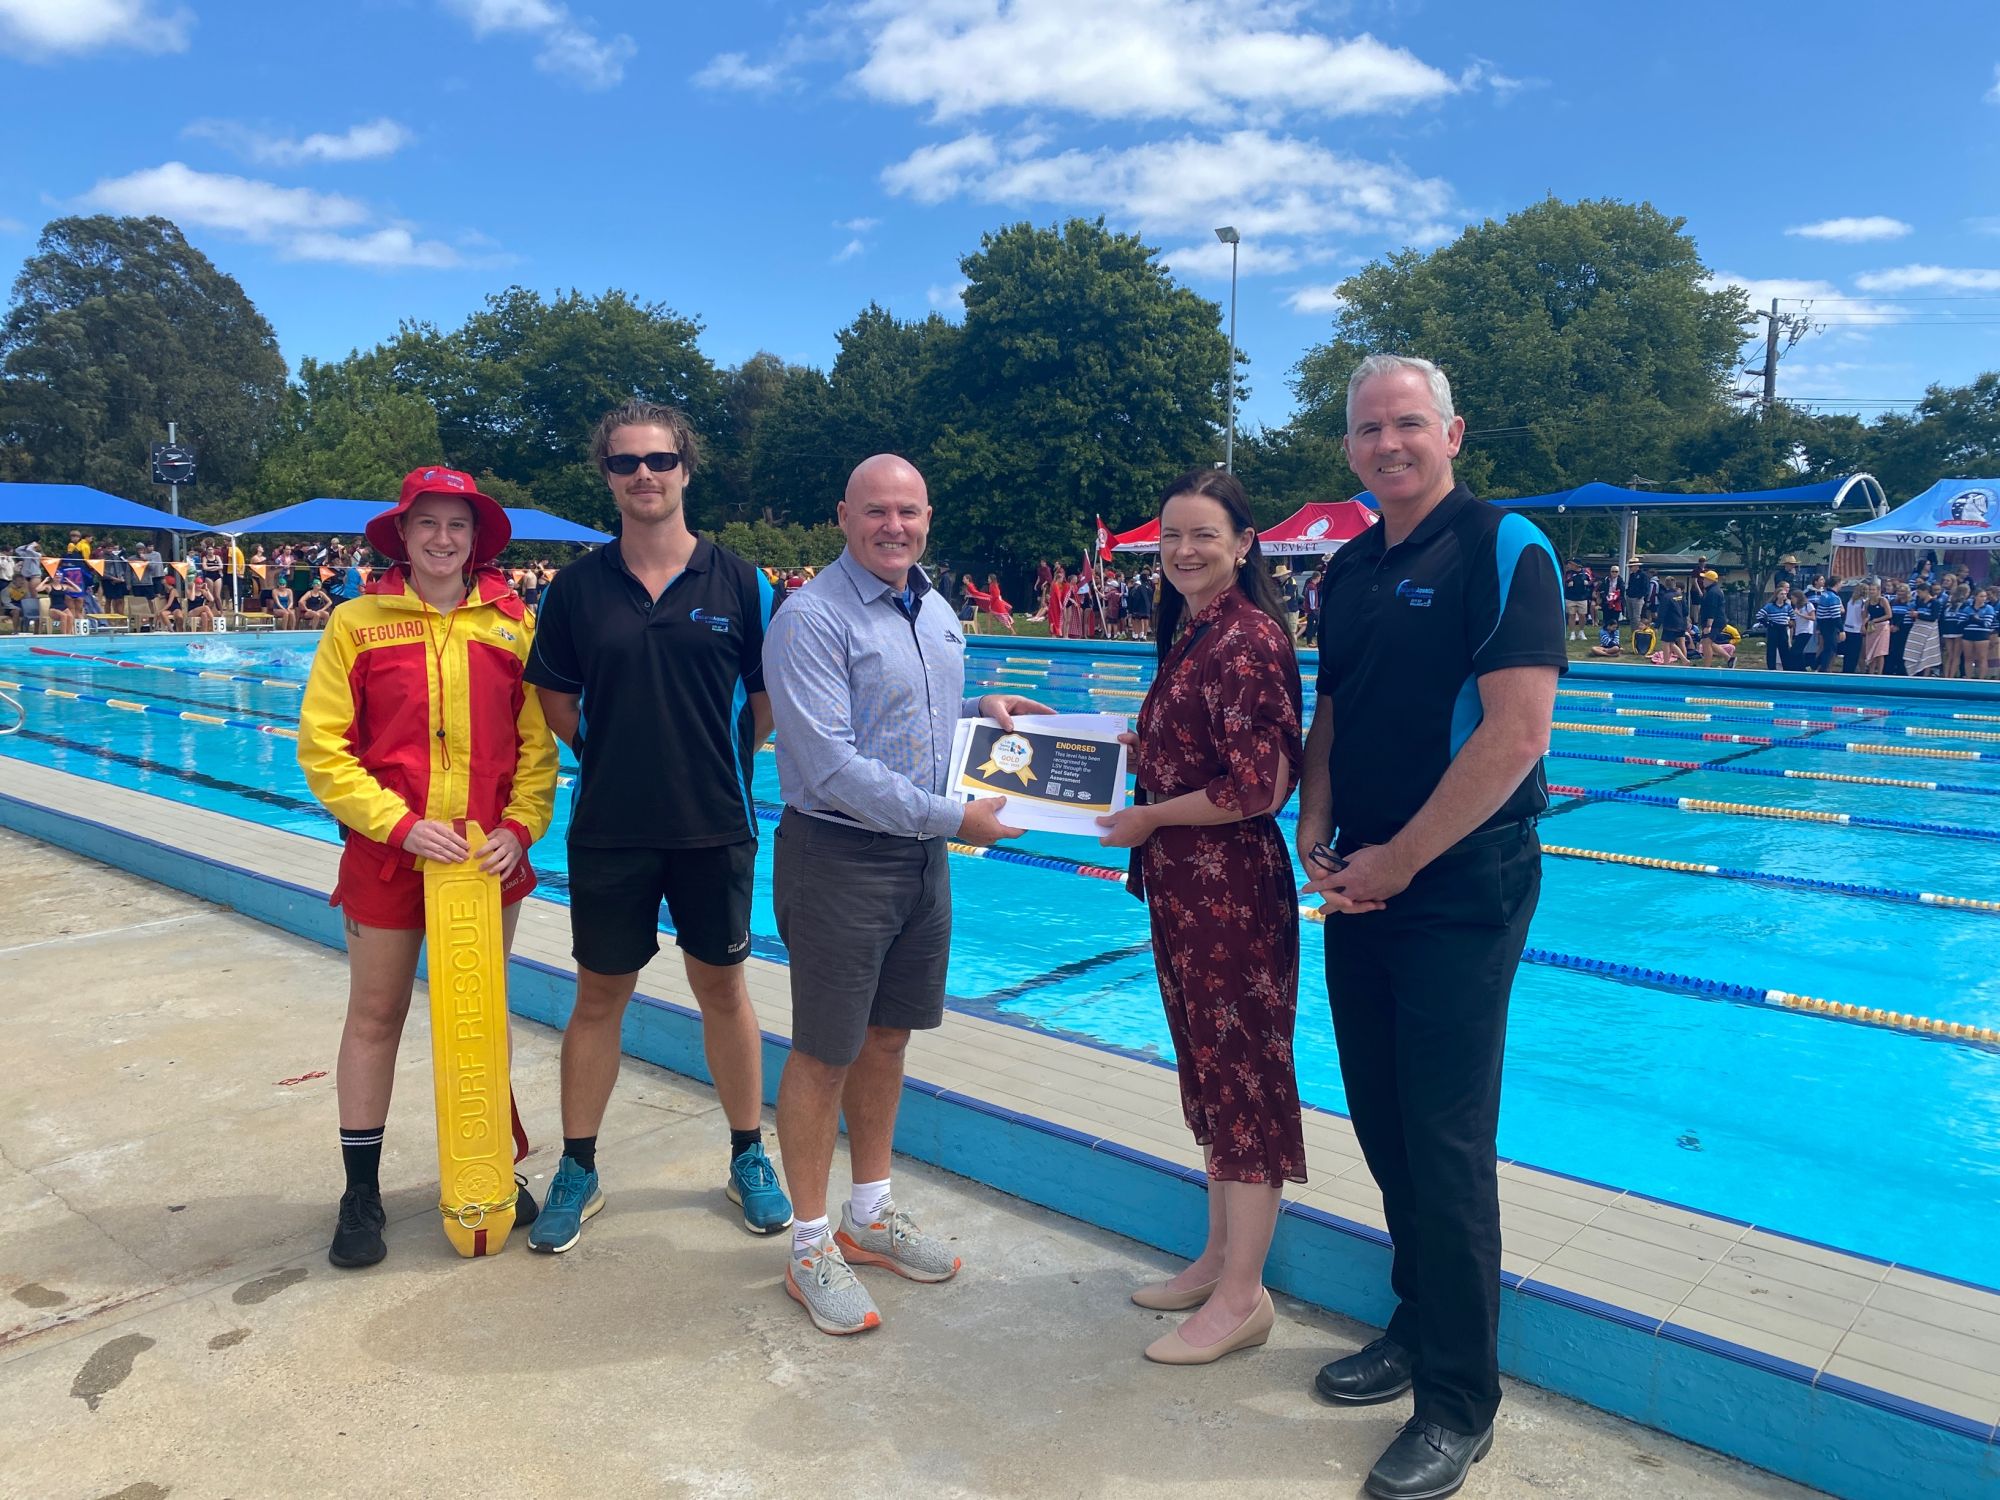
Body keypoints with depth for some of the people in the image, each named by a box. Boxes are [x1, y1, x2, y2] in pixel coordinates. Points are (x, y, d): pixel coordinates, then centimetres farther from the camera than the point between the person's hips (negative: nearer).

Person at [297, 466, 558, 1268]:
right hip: (386, 854, -1)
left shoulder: (513, 624, 1)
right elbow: (323, 748, -6)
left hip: (490, 858, 1)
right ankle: (361, 1193, 24)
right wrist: (402, 824, -15)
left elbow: (538, 743, 1)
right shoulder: (358, 623, -3)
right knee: (375, 1017, 9)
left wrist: (519, 826, -11)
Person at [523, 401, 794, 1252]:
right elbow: (554, 696, 8)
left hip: (714, 826, 0)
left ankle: (749, 1158, 27)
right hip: (608, 829, 1)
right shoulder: (579, 585, -1)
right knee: (599, 997, 10)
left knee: (722, 989, 12)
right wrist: (607, 757, 5)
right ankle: (578, 1171, 26)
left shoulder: (737, 582, -3)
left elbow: (767, 697, 3)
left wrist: (724, 764, 2)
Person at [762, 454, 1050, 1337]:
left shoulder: (935, 610, 10)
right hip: (837, 856, -8)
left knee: (888, 1038, 17)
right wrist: (953, 818, -21)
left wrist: (980, 709, 3)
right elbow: (831, 766, -23)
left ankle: (870, 1213, 35)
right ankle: (810, 1248, 19)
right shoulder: (812, 619, -16)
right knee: (824, 1055, 3)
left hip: (922, 853, 8)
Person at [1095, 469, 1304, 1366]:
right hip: (1182, 884, 10)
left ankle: (1243, 1296, 15)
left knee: (1245, 1072, 2)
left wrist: (1148, 818, -12)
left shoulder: (1249, 639, -16)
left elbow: (1257, 788, -21)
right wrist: (1130, 745, 8)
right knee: (1210, 1065, 18)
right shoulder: (1188, 631, 12)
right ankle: (1220, 1256, 33)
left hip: (1232, 885, -10)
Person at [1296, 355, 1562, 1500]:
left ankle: (1461, 1404, 15)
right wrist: (1316, 829, 0)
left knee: (1447, 1144, -1)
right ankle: (1417, 1329, 35)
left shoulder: (1504, 548, -10)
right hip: (1360, 887, 7)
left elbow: (1517, 735, -19)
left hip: (1460, 890, -7)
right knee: (1383, 1125, 15)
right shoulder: (1350, 569, 11)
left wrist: (1396, 861, -15)